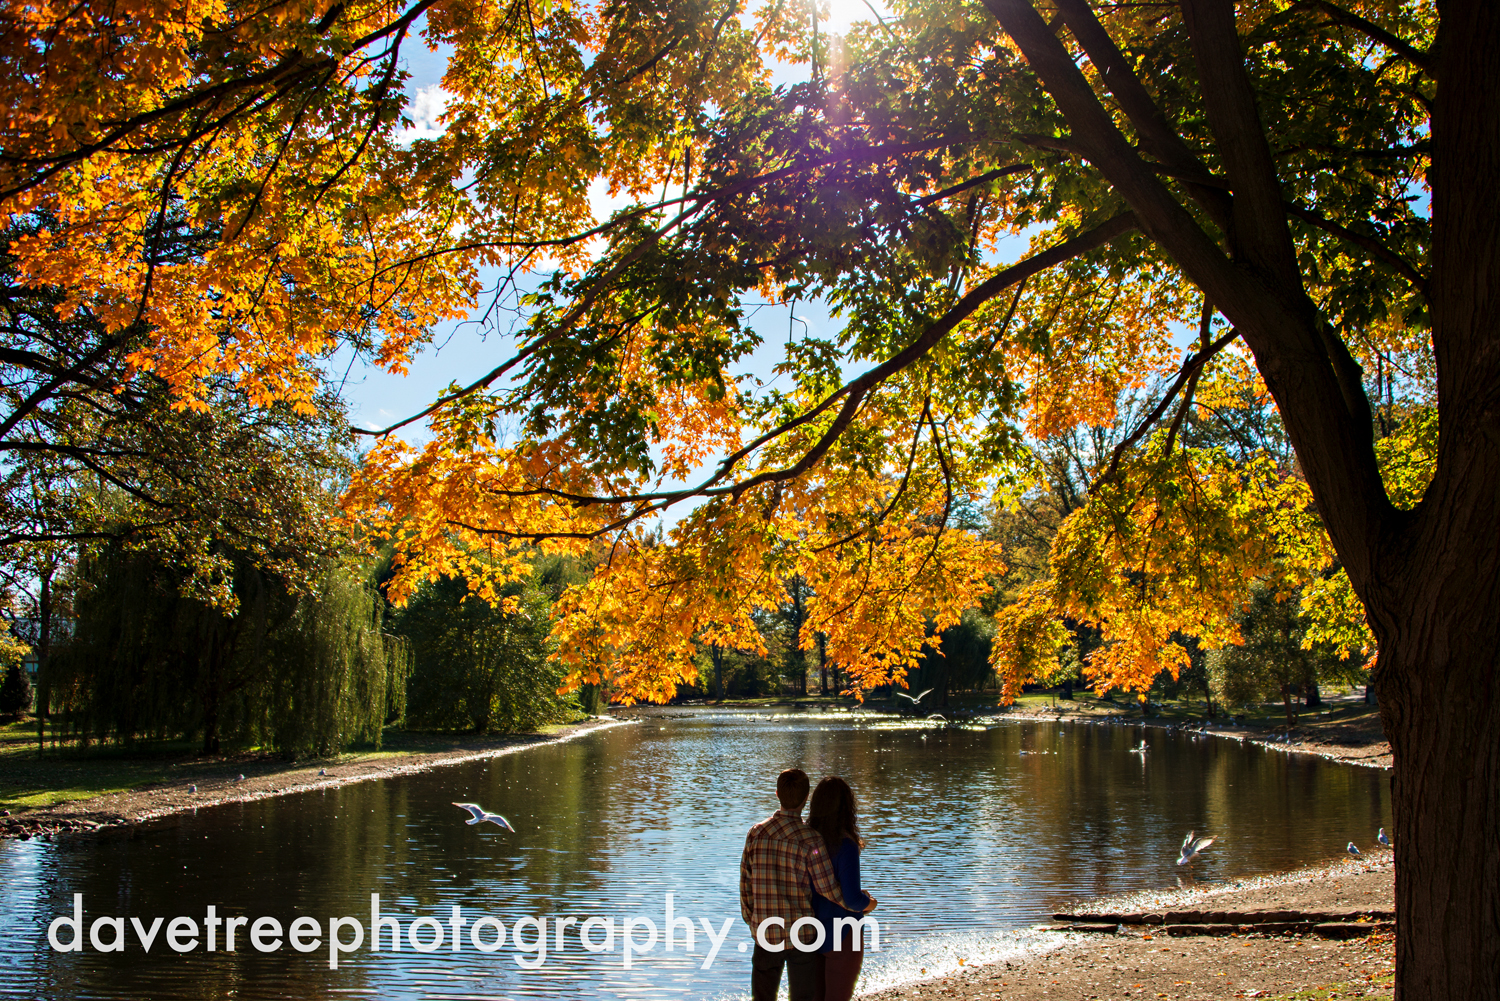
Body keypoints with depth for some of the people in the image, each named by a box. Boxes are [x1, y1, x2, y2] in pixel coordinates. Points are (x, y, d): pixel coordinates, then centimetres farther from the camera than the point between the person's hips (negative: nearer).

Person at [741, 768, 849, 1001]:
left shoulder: (756, 833, -3)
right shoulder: (810, 840, -15)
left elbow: (745, 884, 3)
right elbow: (830, 891, -10)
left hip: (765, 934, 3)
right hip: (802, 936, -3)